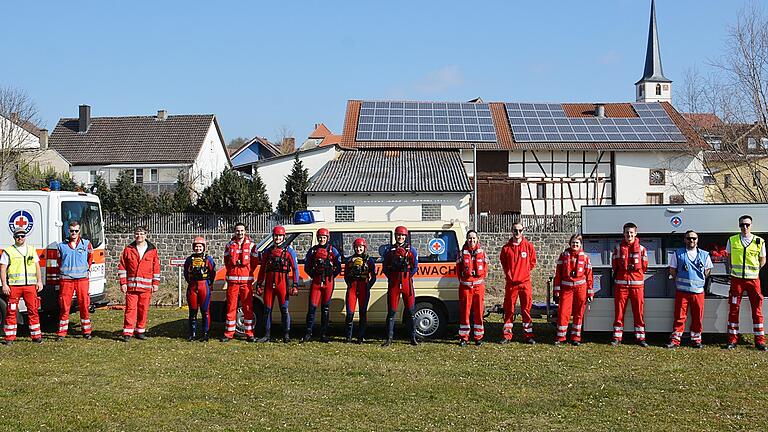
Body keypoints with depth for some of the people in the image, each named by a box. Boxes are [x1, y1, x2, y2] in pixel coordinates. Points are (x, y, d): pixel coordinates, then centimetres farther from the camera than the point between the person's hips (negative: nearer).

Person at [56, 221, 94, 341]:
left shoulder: (86, 244, 6)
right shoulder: (61, 245, 7)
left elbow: (90, 257, 21)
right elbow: (59, 261, 20)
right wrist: (63, 271, 14)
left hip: (82, 279, 0)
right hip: (66, 280, 0)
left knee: (84, 305, 2)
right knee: (64, 306, -1)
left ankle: (86, 331, 11)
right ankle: (61, 333, 5)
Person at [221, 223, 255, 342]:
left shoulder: (251, 245, 5)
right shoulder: (229, 245, 9)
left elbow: (254, 262, 9)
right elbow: (226, 262, 18)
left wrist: (248, 272, 4)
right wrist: (232, 273, 11)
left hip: (246, 280, -1)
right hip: (232, 280, 1)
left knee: (248, 308, 1)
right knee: (231, 307, 2)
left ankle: (249, 334, 6)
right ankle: (228, 333, 7)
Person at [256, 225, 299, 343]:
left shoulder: (289, 251, 4)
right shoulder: (267, 251, 15)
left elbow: (295, 268, 0)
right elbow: (262, 269, 17)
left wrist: (295, 285, -8)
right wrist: (259, 285, 11)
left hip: (282, 282, -4)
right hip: (269, 282, 4)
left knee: (284, 309, -2)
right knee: (267, 309, 5)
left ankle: (286, 335, 3)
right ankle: (267, 335, 12)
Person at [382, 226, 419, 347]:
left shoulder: (411, 250, 7)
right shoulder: (390, 250, 10)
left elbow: (415, 267, 7)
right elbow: (385, 268, 12)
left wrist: (408, 277, 0)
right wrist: (391, 277, 3)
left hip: (407, 282, -1)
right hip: (393, 283, 1)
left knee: (410, 311, 2)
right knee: (391, 311, 0)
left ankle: (413, 338, 9)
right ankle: (389, 338, 4)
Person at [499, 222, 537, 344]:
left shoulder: (529, 246, 2)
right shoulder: (506, 248, 4)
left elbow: (533, 262, 12)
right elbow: (503, 262, 16)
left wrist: (524, 271, 6)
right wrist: (509, 274, 9)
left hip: (525, 282, 0)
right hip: (511, 283, 1)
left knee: (526, 309, 4)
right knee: (509, 310, 3)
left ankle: (528, 335, 11)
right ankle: (507, 336, 9)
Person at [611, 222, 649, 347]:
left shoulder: (641, 249, 6)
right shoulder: (618, 248, 6)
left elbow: (644, 266, 11)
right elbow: (614, 265, 12)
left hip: (637, 284, 0)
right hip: (621, 284, 0)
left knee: (638, 312, 1)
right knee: (619, 312, 2)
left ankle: (640, 337, 8)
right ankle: (617, 337, 7)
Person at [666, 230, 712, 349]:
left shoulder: (704, 255, 9)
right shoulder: (677, 254, 4)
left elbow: (707, 271, 18)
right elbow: (672, 270, 10)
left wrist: (700, 281, 10)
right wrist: (680, 281, 7)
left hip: (698, 290, 2)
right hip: (682, 290, -2)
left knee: (697, 317, 4)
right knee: (679, 316, -2)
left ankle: (696, 339, 15)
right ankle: (675, 339, 3)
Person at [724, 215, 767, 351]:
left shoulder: (759, 242, 2)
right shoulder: (732, 240, 5)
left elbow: (762, 260, 13)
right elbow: (728, 258, 17)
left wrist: (753, 270, 4)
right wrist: (732, 270, 8)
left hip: (753, 279, 0)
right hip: (736, 279, 0)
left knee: (757, 311, 1)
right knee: (733, 310, 1)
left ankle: (760, 341, 8)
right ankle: (732, 340, 8)